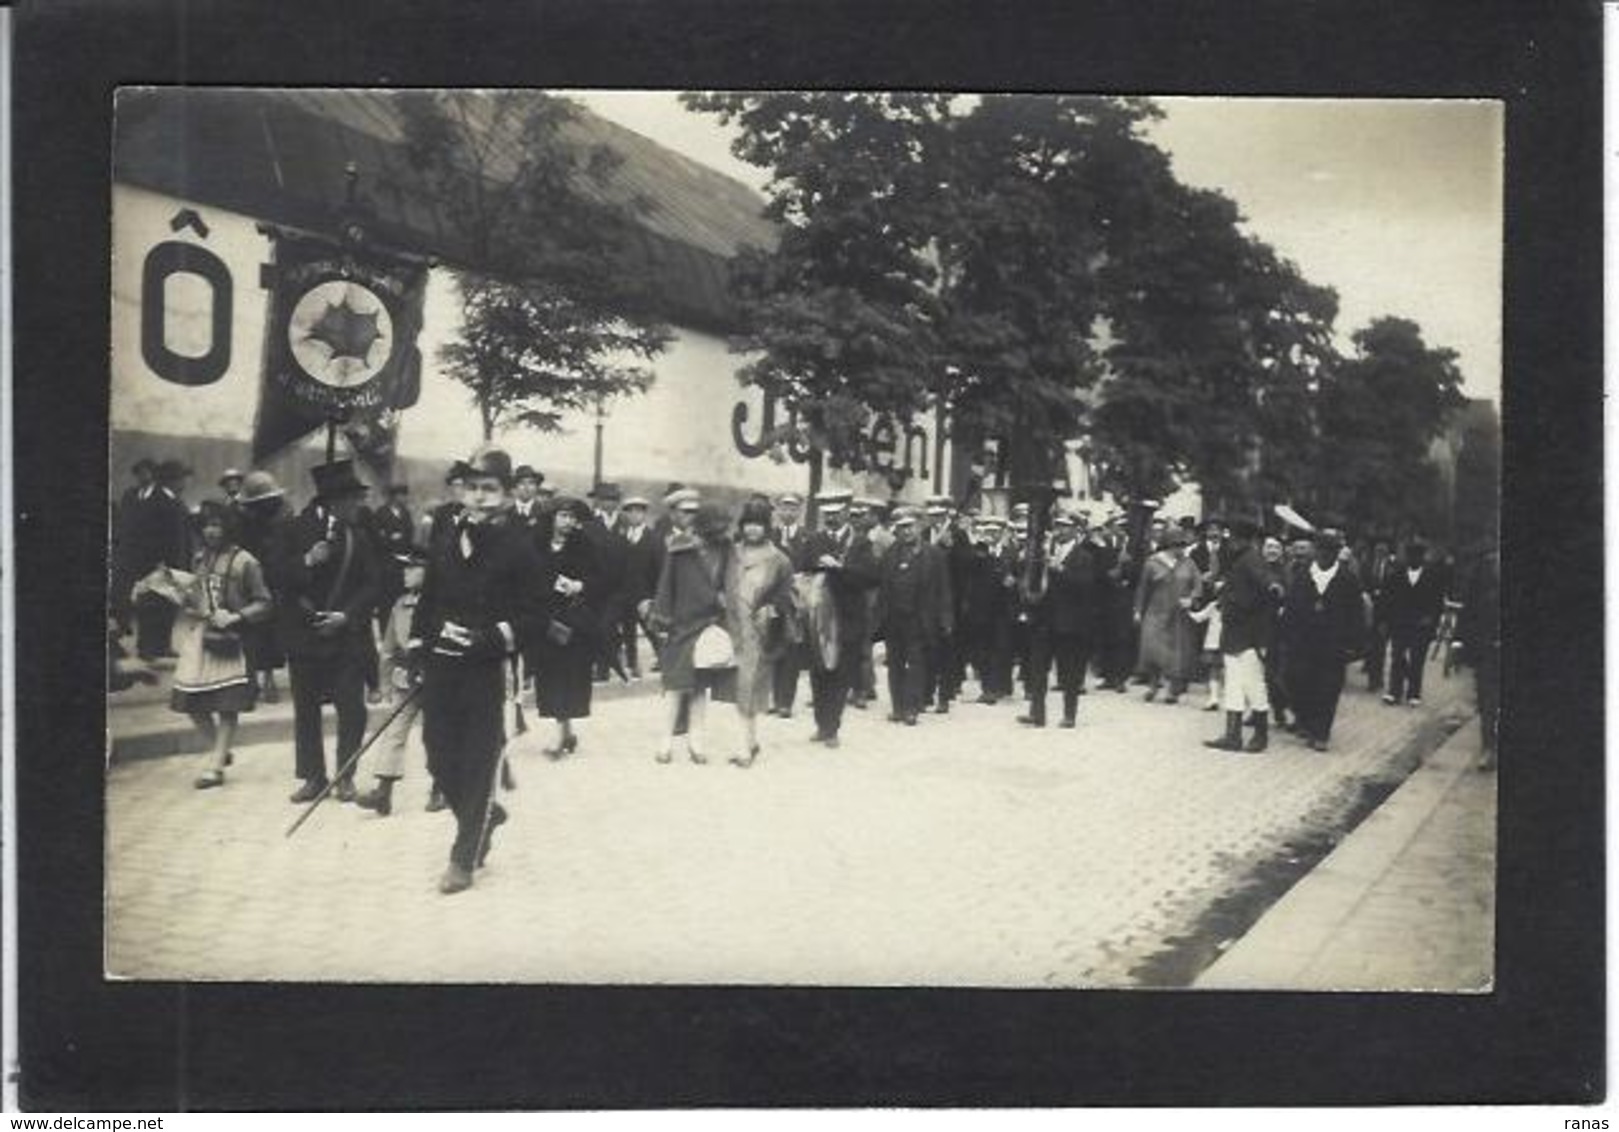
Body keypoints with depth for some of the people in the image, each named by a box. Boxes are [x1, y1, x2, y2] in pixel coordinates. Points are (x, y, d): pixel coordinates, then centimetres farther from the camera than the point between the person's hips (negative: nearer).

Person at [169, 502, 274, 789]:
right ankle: (220, 752, 24)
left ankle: (216, 766, 6)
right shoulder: (198, 557, 10)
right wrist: (186, 596, 5)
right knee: (192, 702, 4)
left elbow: (264, 603, -6)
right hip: (197, 634, 5)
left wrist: (235, 617, -18)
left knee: (227, 705, -2)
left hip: (227, 638, -5)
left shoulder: (244, 561, -6)